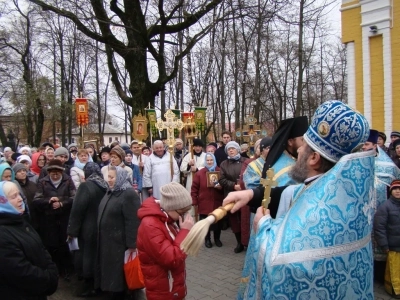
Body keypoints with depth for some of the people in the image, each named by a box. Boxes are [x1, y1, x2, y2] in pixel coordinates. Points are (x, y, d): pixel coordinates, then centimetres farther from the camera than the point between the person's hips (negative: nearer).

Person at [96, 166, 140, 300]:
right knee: (111, 272, 18)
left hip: (120, 243, -9)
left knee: (119, 274, 4)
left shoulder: (129, 195, -19)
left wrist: (131, 245, -24)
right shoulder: (110, 192, 11)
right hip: (107, 241, 9)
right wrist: (102, 238, 20)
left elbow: (133, 222, -23)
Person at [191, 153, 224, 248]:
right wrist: (194, 201, -6)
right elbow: (194, 188, -1)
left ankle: (217, 238, 31)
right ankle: (207, 239, 27)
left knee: (218, 222, 9)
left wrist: (221, 187, -14)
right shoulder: (199, 173, -2)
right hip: (204, 203, -1)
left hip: (217, 202, 1)